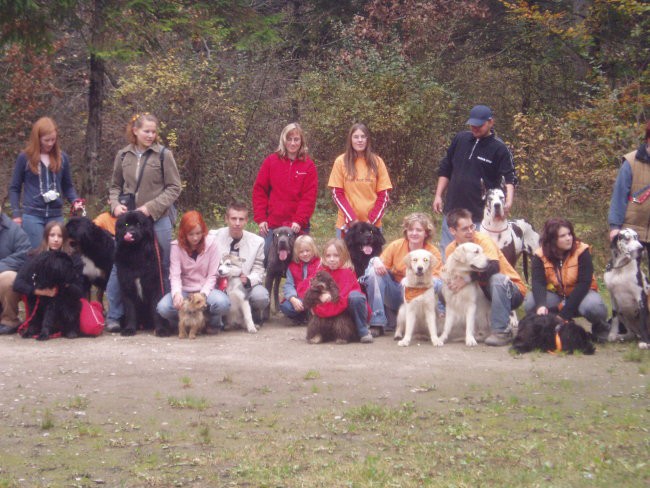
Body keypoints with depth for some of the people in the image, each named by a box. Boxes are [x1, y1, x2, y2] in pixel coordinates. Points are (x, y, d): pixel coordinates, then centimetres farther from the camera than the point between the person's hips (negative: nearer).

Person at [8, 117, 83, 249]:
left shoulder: (62, 157, 8)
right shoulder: (25, 157, 0)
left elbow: (67, 186, 16)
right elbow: (14, 188, 6)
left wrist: (75, 201, -3)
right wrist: (16, 214, -2)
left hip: (56, 215, 3)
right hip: (32, 215, -3)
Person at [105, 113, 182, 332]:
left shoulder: (163, 154, -3)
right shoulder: (123, 155, 7)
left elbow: (174, 187, -3)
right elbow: (115, 186, 16)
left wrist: (151, 207, -12)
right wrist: (116, 204, -3)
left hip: (158, 219, -2)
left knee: (163, 266, 6)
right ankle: (113, 315, 5)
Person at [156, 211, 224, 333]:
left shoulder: (211, 243, -6)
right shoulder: (177, 246, -4)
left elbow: (212, 276, -6)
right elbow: (175, 275, -12)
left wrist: (202, 295, -22)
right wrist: (177, 293, -33)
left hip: (205, 290, -1)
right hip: (184, 291, 1)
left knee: (220, 303, -35)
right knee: (163, 307, -29)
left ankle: (213, 323, 1)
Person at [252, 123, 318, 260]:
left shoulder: (308, 165, 4)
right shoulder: (271, 161, 6)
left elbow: (310, 196, -2)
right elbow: (259, 190, 5)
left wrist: (299, 221, -12)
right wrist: (260, 218, -3)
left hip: (297, 226, -1)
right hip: (271, 225, 1)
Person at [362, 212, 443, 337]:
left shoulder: (433, 252, -6)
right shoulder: (396, 245, -3)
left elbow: (436, 278, -14)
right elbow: (381, 266, -2)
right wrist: (376, 261, -27)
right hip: (394, 293, 2)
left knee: (436, 284, -30)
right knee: (373, 270, -21)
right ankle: (377, 324, -22)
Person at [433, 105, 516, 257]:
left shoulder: (499, 148, -6)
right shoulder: (460, 139, 7)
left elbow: (509, 178, -11)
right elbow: (445, 169, 15)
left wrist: (509, 201, -29)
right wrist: (438, 196, 9)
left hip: (480, 216, -4)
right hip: (452, 210, 4)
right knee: (446, 251, 7)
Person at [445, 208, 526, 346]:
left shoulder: (483, 240, -20)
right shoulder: (450, 250, -4)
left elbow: (493, 267, -36)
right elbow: (455, 278, 3)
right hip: (482, 291, 5)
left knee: (497, 278, -38)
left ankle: (500, 331, -29)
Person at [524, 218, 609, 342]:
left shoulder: (581, 251, -17)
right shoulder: (540, 255, -10)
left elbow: (584, 283, -21)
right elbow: (538, 283, -22)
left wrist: (565, 313, -28)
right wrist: (541, 305, -45)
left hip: (580, 293, -2)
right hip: (555, 294, 2)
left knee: (593, 306, -38)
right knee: (530, 303, -27)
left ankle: (600, 328, -1)